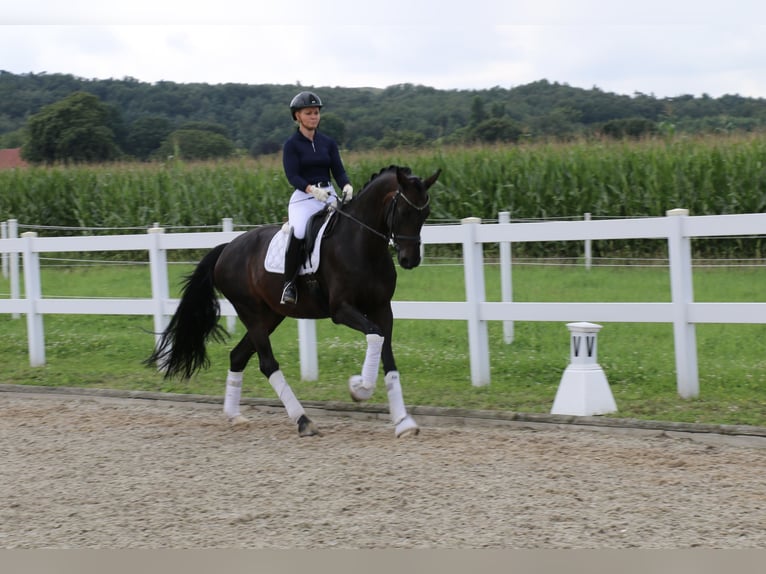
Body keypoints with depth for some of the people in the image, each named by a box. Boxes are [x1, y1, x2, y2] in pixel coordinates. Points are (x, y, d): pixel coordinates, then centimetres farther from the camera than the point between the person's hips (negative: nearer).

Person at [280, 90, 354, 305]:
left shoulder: (328, 142, 12)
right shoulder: (291, 145, 0)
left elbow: (338, 170, 5)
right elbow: (293, 176, -10)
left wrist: (346, 186, -17)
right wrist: (312, 190, -27)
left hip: (329, 195, 4)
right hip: (303, 197, -4)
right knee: (298, 232, -31)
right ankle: (289, 284, -22)